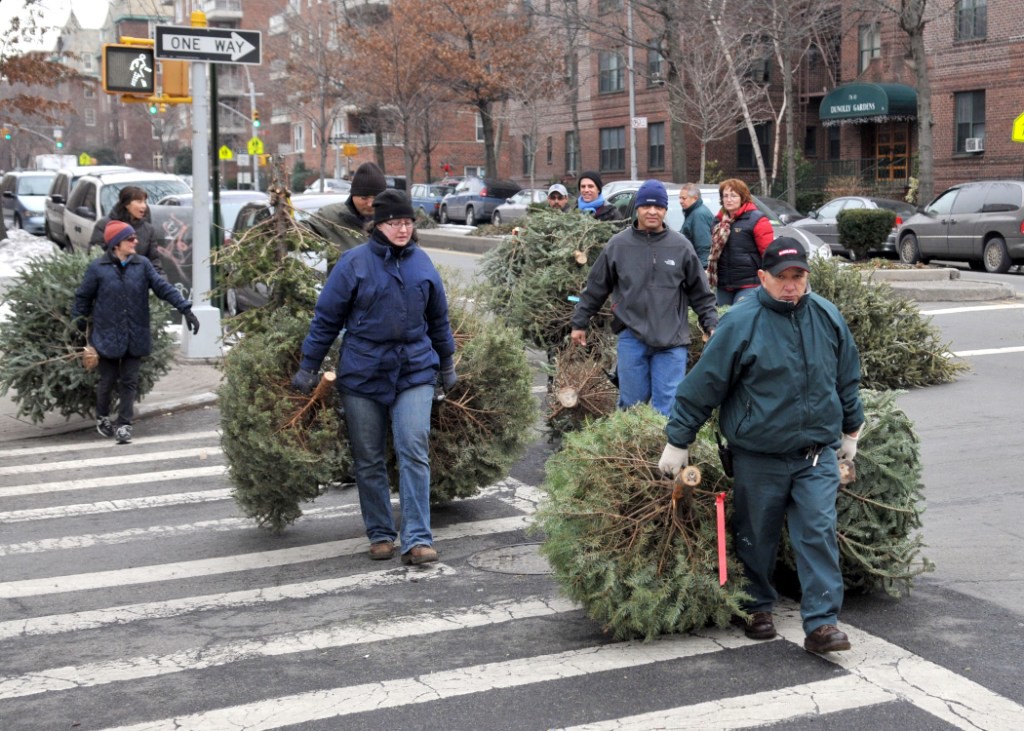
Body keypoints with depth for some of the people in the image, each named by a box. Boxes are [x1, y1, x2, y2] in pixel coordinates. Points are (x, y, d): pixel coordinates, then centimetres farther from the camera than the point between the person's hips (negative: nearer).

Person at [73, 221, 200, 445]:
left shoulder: (142, 265, -1)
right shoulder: (98, 268, -6)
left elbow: (163, 287, -5)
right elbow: (83, 297, 4)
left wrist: (185, 309, -13)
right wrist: (79, 322, 8)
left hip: (135, 338, 2)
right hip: (108, 336, -2)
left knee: (129, 382, 3)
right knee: (108, 380, 9)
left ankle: (124, 425, 10)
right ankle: (102, 418, 32)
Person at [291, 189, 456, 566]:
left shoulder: (422, 263, 5)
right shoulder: (355, 262, -5)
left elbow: (438, 319, 17)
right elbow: (326, 317, -1)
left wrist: (447, 365, 22)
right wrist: (307, 367, -1)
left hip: (415, 371, 1)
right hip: (362, 375, -1)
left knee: (414, 452, -8)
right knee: (369, 460, 7)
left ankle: (417, 539, -6)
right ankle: (380, 535, 21)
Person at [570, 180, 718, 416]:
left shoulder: (681, 246, 3)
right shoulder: (618, 245, 3)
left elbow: (700, 293, 10)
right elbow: (595, 289, 11)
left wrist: (712, 325, 4)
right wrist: (579, 322, 13)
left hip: (671, 340, 0)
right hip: (631, 338, 1)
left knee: (668, 406, -2)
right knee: (631, 403, 7)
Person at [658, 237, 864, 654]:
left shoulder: (828, 318, 3)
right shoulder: (741, 323, -12)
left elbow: (847, 378, 18)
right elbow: (704, 384, -7)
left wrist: (851, 429, 24)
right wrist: (678, 441, -4)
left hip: (817, 452, 3)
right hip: (758, 456, -2)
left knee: (819, 534, -5)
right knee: (756, 537, 11)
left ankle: (821, 623, -2)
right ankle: (757, 608, 31)